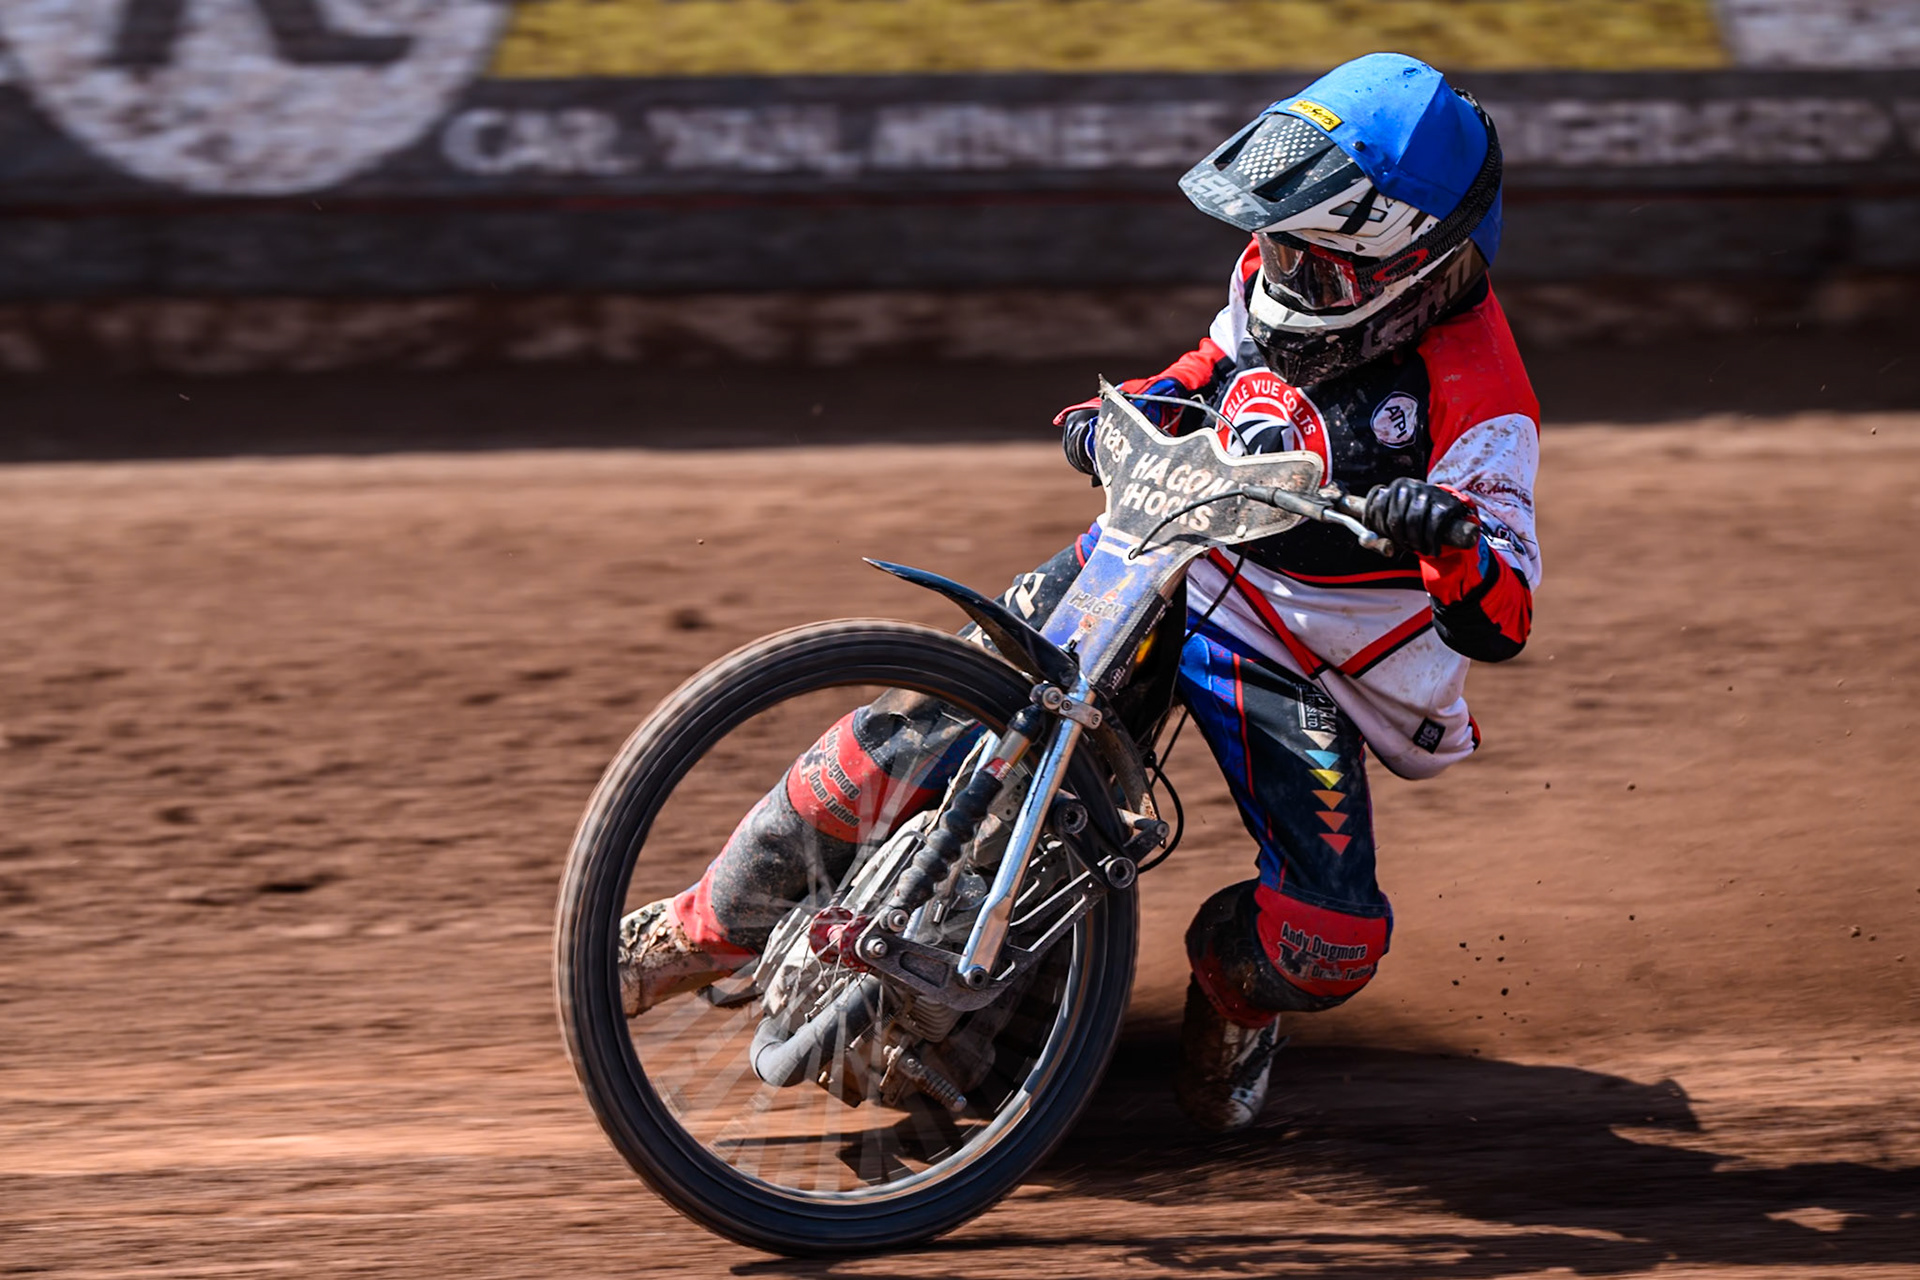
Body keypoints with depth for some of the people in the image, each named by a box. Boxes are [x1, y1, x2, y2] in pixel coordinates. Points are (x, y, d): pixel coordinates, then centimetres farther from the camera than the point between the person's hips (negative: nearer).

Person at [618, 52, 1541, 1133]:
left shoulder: (1475, 402, -21)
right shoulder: (1282, 271, -2)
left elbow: (1502, 623, -25)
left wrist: (1458, 538, -47)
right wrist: (1133, 407, 2)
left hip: (1295, 666, -4)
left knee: (1331, 944, -21)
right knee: (916, 733, -11)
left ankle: (1233, 988, 16)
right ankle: (710, 928, 6)